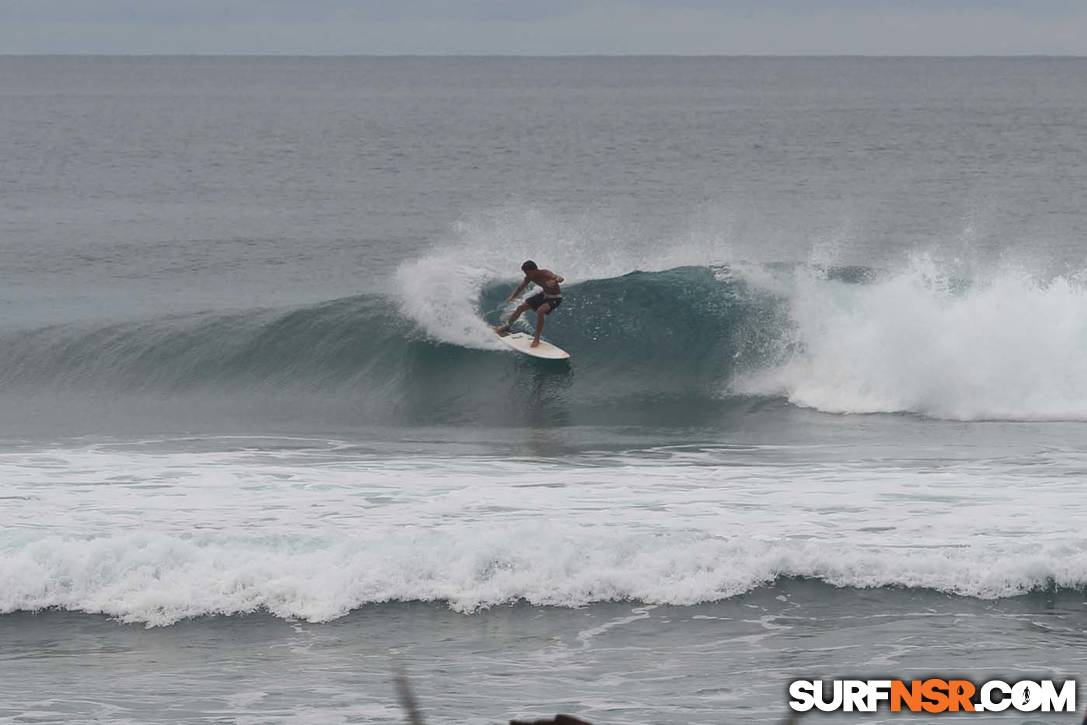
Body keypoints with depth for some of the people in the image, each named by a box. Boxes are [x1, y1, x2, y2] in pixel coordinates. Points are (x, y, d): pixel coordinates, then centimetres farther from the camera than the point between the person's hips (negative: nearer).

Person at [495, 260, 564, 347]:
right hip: (544, 294, 7)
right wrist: (511, 297, -27)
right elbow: (520, 287, -7)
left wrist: (555, 281, -75)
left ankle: (536, 339, -19)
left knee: (540, 311, -32)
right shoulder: (529, 277, -14)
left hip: (554, 298, -7)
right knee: (521, 307, 11)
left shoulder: (546, 274, -35)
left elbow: (561, 279, -51)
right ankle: (505, 326, 36)